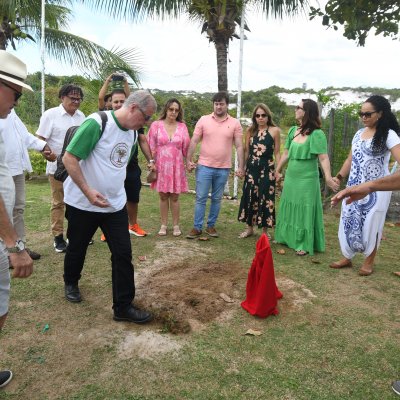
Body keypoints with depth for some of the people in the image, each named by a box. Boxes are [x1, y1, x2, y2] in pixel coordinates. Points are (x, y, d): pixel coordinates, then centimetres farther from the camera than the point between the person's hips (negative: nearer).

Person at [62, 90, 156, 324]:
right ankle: (71, 283, 46)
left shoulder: (133, 133, 4)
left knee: (123, 254, -1)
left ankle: (123, 306, 10)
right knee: (77, 249, 17)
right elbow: (69, 158, -20)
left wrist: (117, 191, 14)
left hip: (116, 205, 5)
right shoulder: (97, 123, -19)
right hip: (83, 204, -5)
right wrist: (88, 192, -25)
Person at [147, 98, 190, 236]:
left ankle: (176, 225, 18)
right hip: (161, 166, 0)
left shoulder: (182, 126, 3)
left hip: (176, 166, 0)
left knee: (174, 197, 6)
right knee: (163, 196, 8)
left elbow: (186, 148, 4)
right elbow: (151, 147, 1)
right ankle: (163, 225, 19)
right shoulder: (156, 125, 0)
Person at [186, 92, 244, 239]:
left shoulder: (235, 123, 1)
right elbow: (194, 141, 2)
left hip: (223, 169, 1)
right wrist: (189, 160, -4)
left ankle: (211, 226, 23)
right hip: (204, 166, -1)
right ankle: (197, 227, 10)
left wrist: (240, 167, -5)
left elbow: (239, 146, 0)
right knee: (200, 198, 1)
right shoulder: (203, 120, 1)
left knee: (216, 199, 11)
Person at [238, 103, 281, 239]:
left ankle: (265, 230, 18)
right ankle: (249, 228, 23)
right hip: (251, 168, 3)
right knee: (249, 197, 7)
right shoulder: (250, 130, 6)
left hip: (267, 168, -2)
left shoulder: (275, 130, -1)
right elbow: (246, 150, 10)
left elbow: (277, 153, 1)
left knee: (265, 198, 3)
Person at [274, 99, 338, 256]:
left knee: (305, 211, 4)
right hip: (291, 178, 7)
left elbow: (323, 158, -21)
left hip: (307, 179, -6)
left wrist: (328, 178, -32)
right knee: (289, 209, 16)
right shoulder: (293, 130, 4)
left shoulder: (317, 134, -15)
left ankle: (305, 244, 17)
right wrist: (278, 171, 20)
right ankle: (288, 238, 32)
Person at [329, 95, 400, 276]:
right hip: (354, 187, 6)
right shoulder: (358, 133, 10)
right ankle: (347, 258, 23)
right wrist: (339, 176, 7)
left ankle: (369, 261, 21)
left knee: (371, 224, 3)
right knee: (349, 221, 8)